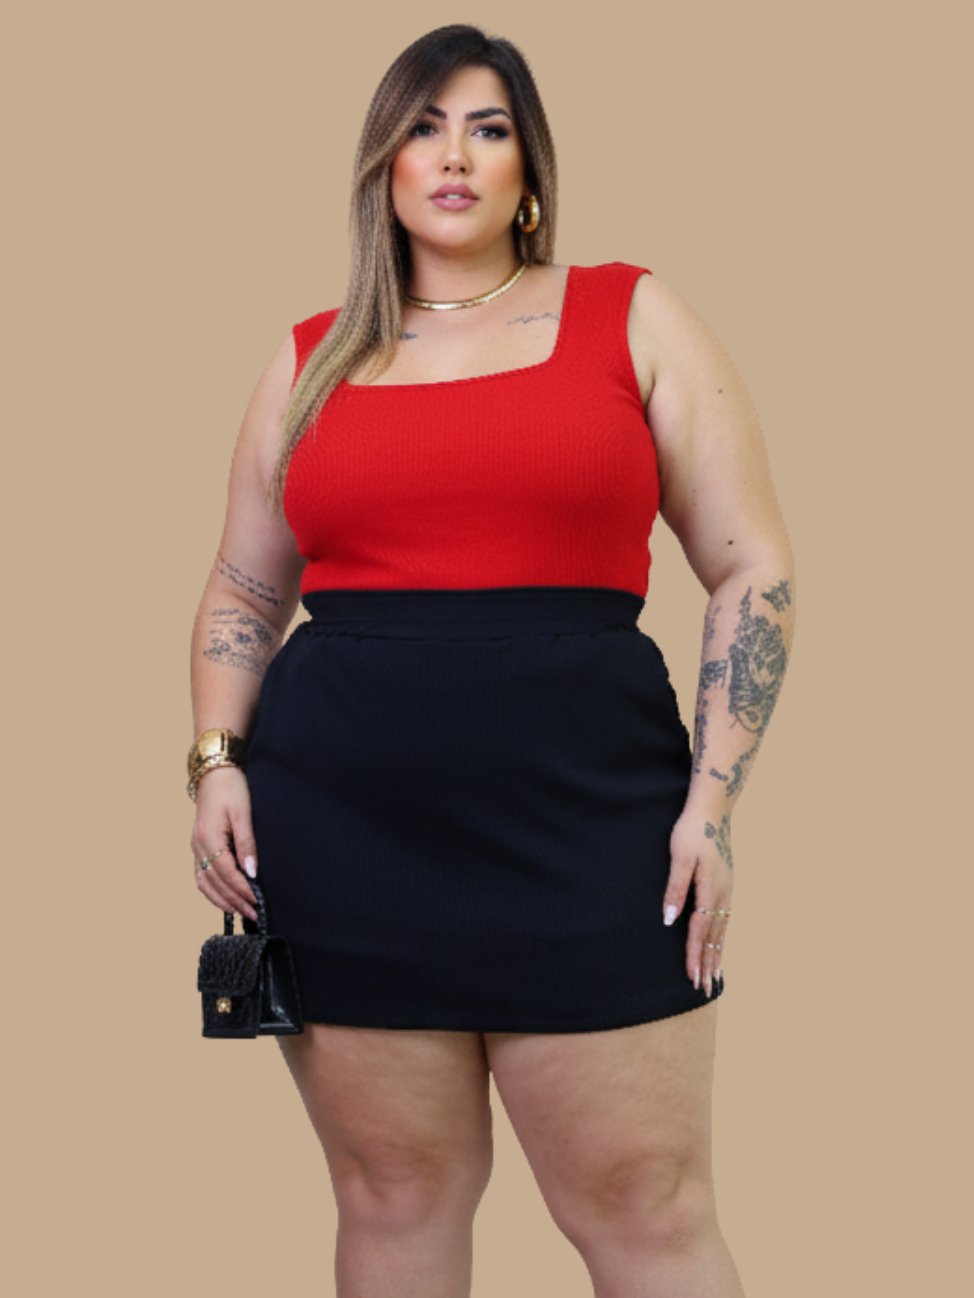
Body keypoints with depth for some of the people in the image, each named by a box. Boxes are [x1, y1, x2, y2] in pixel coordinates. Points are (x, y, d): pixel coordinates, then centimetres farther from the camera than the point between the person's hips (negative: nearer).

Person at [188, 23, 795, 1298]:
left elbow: (753, 570, 5)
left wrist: (713, 798, -4)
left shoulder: (633, 317, 7)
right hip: (340, 829, 2)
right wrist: (217, 761, 5)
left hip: (582, 813, -2)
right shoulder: (310, 359, 13)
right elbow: (242, 593, 21)